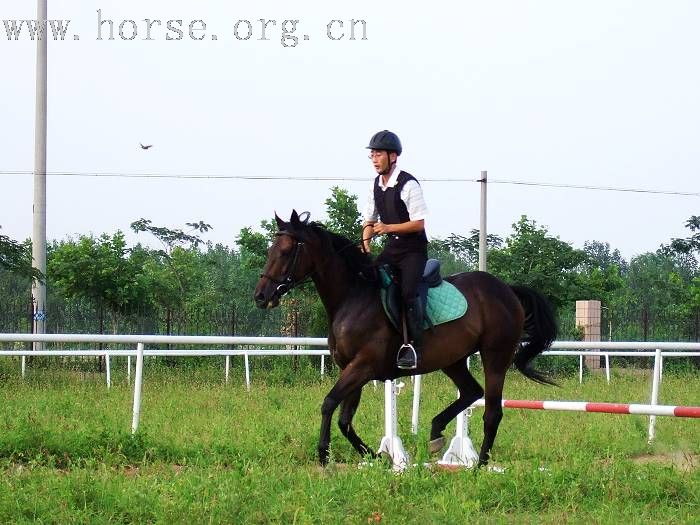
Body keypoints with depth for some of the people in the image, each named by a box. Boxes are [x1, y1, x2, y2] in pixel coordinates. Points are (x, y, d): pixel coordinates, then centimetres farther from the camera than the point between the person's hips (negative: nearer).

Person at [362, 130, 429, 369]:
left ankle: (414, 346, -21)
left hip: (413, 249, -7)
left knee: (408, 291, -24)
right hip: (392, 248, 7)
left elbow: (418, 224, -17)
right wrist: (366, 238, -4)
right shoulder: (376, 185, 6)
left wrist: (389, 228, -26)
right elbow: (370, 220, 17)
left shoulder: (408, 184, -16)